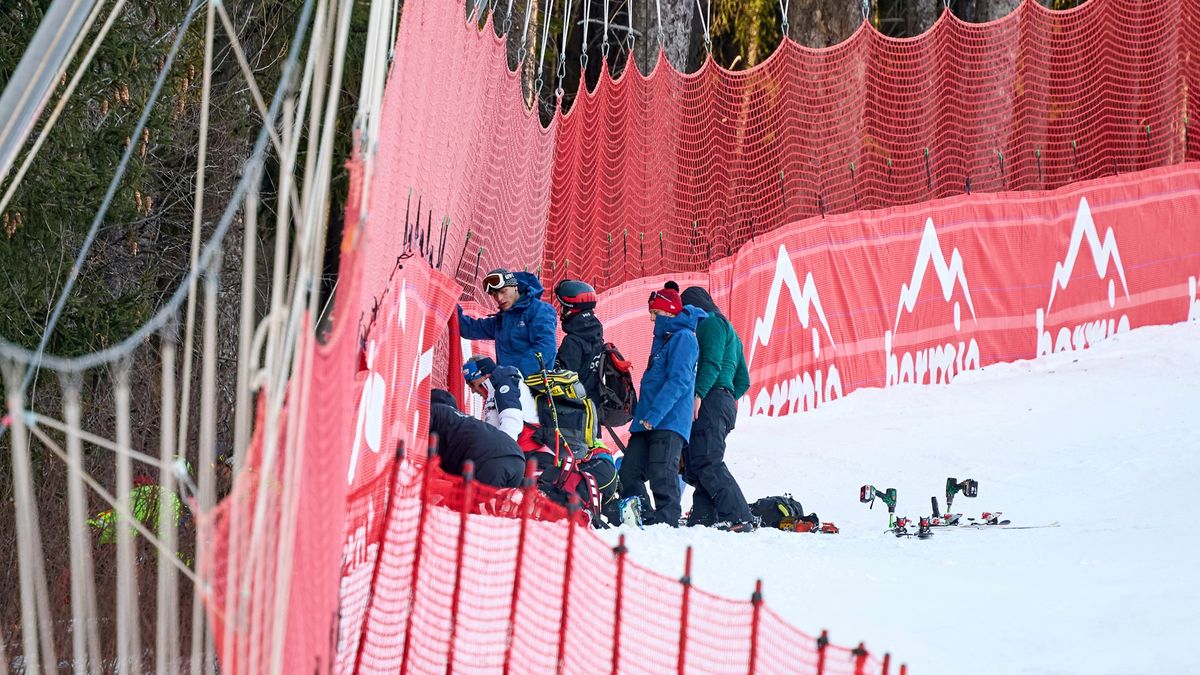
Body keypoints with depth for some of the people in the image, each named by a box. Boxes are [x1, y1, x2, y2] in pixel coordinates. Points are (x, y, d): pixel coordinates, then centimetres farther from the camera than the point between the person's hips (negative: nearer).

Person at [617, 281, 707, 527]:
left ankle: (667, 518, -10)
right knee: (629, 471, 5)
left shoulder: (683, 338, -8)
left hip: (670, 421, -10)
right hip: (648, 421, 10)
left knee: (661, 474, -14)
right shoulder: (663, 337, 22)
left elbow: (679, 381, -18)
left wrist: (654, 414, -23)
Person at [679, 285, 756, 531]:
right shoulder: (729, 330, 32)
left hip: (711, 400, -10)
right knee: (694, 467, 3)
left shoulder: (712, 322, 2)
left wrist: (698, 394, -23)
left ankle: (739, 519, -25)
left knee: (706, 463, -18)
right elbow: (743, 380, 32)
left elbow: (712, 363, -15)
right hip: (726, 400, 10)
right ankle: (703, 519, -7)